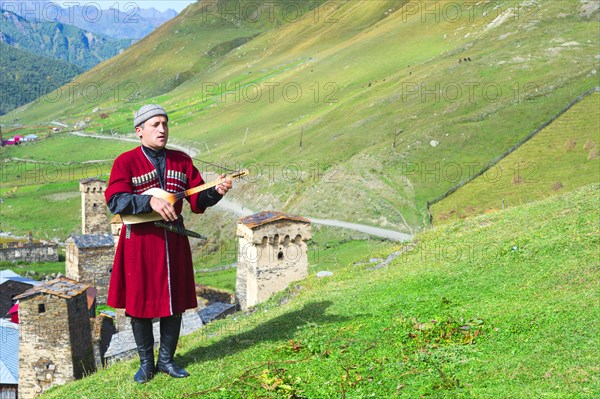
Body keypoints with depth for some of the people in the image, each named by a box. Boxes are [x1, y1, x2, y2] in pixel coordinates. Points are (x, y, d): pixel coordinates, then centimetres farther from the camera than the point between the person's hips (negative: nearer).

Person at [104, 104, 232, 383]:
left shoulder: (181, 161, 8)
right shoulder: (126, 162, -5)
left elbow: (197, 200, 5)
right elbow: (115, 201, -17)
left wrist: (216, 191, -16)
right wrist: (150, 201, -30)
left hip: (173, 242, 4)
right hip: (139, 242, -3)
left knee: (175, 303, 9)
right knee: (140, 303, 6)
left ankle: (166, 360, 26)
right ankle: (146, 363, 23)